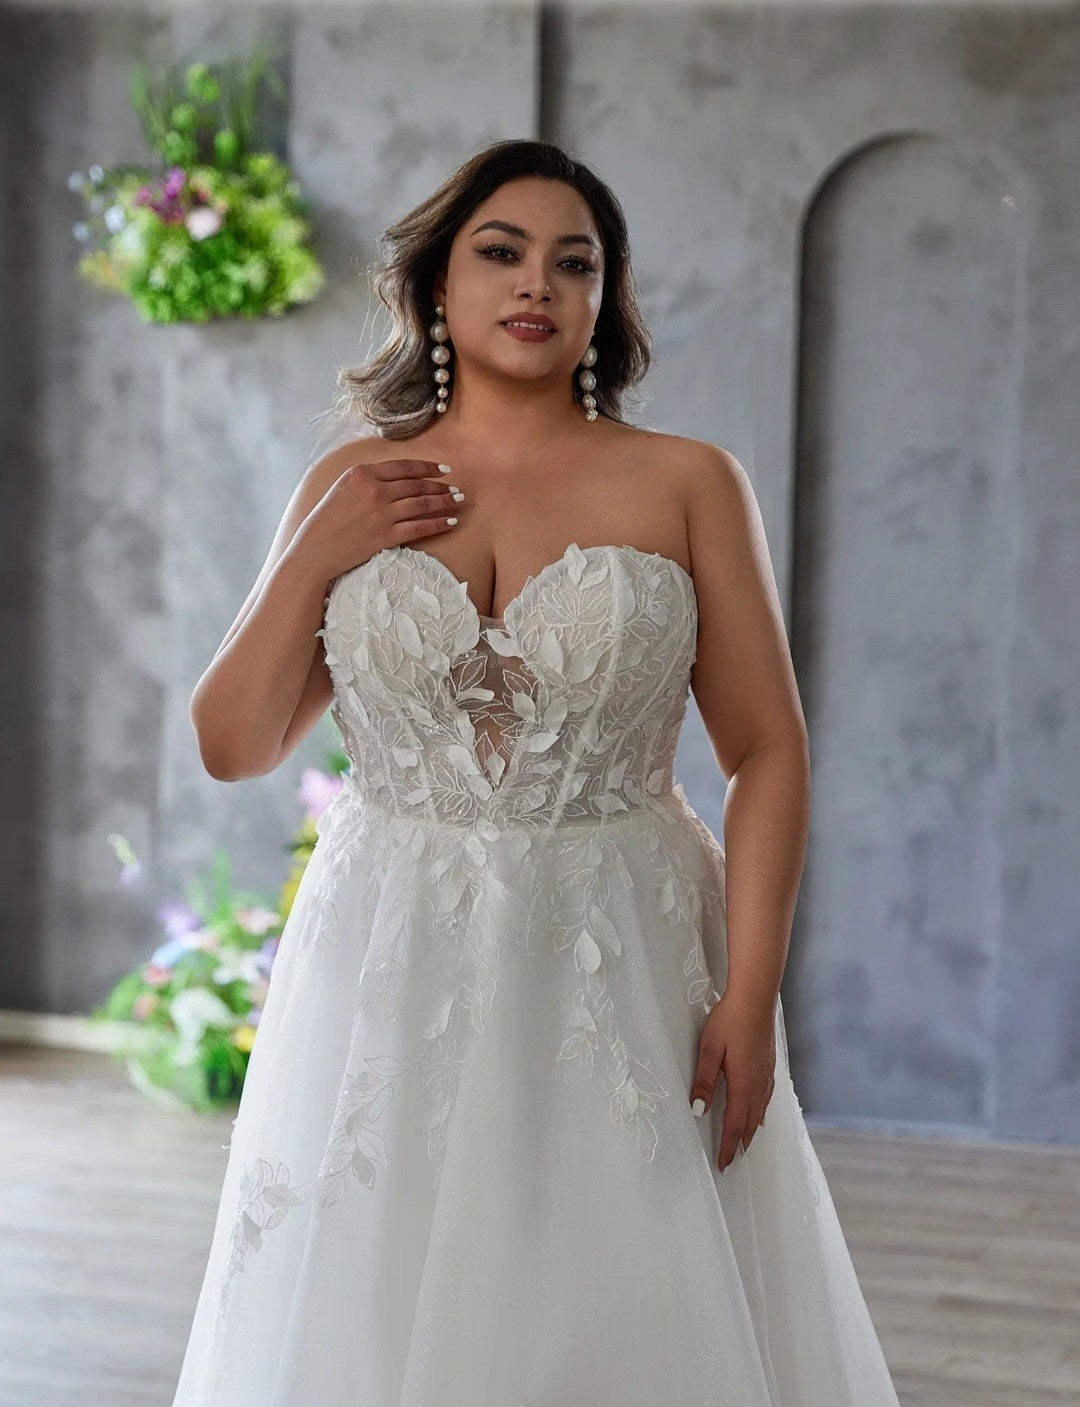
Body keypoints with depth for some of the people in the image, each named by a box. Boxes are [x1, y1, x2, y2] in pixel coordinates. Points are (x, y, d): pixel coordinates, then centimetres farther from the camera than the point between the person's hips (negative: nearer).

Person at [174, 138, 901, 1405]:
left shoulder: (687, 484, 0)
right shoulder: (352, 481, 6)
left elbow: (768, 752, -3)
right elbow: (231, 745, 7)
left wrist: (748, 997, -11)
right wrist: (311, 561, -6)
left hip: (624, 975, -1)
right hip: (396, 978, 2)